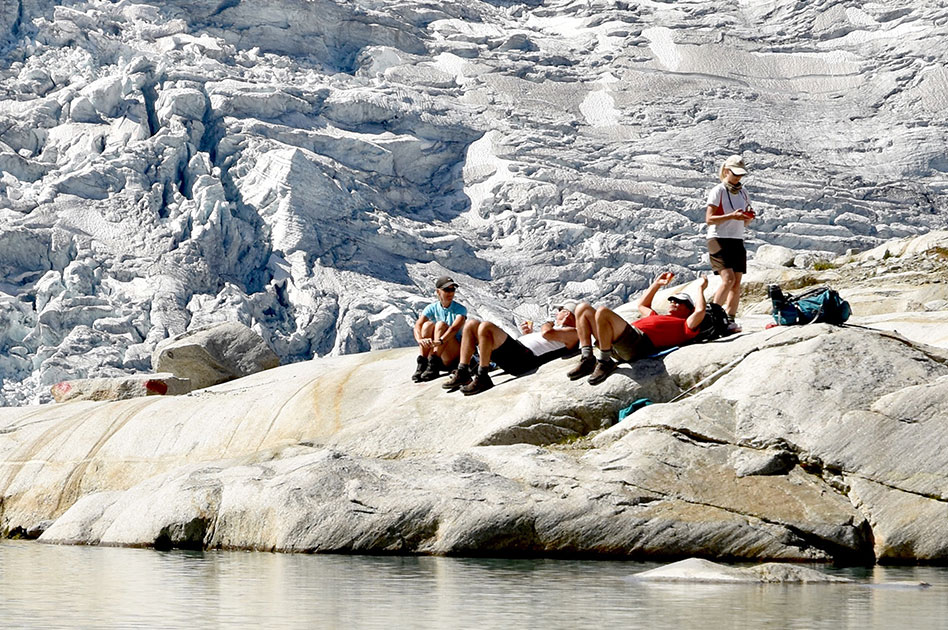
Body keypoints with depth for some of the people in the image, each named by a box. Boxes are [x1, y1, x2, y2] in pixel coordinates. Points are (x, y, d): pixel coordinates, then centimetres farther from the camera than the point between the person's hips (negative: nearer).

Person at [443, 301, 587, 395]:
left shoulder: (572, 333, 2)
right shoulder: (556, 328, 34)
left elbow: (547, 334, -15)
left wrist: (547, 326, 6)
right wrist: (529, 332, 22)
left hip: (525, 358, -10)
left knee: (486, 327, -29)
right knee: (471, 325, 5)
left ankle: (482, 378, -28)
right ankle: (462, 374, -6)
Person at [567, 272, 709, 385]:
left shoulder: (684, 325, 14)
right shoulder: (660, 319, 40)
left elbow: (699, 311, -4)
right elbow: (641, 305, 57)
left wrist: (701, 289, 12)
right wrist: (657, 284, 55)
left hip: (639, 339, -9)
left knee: (602, 312, -32)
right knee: (583, 308, 1)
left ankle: (605, 363, -23)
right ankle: (587, 359, -11)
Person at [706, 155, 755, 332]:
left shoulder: (743, 191, 14)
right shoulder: (718, 191, -6)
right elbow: (709, 219, -12)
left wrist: (749, 216, -3)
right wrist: (731, 216, -22)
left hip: (737, 240, 6)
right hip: (719, 239, -6)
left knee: (737, 283, -2)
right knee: (728, 279, -19)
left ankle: (730, 320, 2)